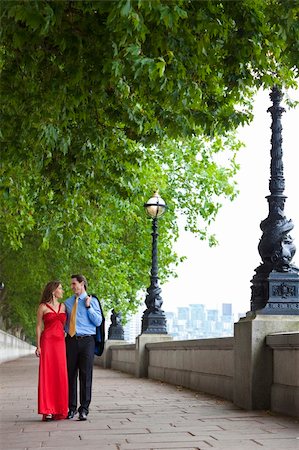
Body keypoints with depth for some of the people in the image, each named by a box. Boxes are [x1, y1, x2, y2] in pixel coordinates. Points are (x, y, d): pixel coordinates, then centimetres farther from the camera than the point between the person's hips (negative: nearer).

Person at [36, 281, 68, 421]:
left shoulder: (63, 307, 15)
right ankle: (47, 411, -4)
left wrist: (67, 345, 7)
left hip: (61, 343, 4)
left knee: (60, 376, 1)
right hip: (47, 342, -4)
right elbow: (39, 327, 2)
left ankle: (59, 410, 6)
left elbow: (65, 326, 16)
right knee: (47, 375, -5)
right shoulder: (43, 307, 3)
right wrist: (38, 346, -6)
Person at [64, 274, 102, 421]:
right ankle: (72, 408, 13)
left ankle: (84, 409, 0)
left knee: (85, 375, -4)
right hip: (71, 341, 3)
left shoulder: (92, 301, 4)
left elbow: (98, 322, -4)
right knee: (71, 375, 4)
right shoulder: (68, 302, 15)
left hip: (86, 341, -3)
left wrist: (88, 306, -11)